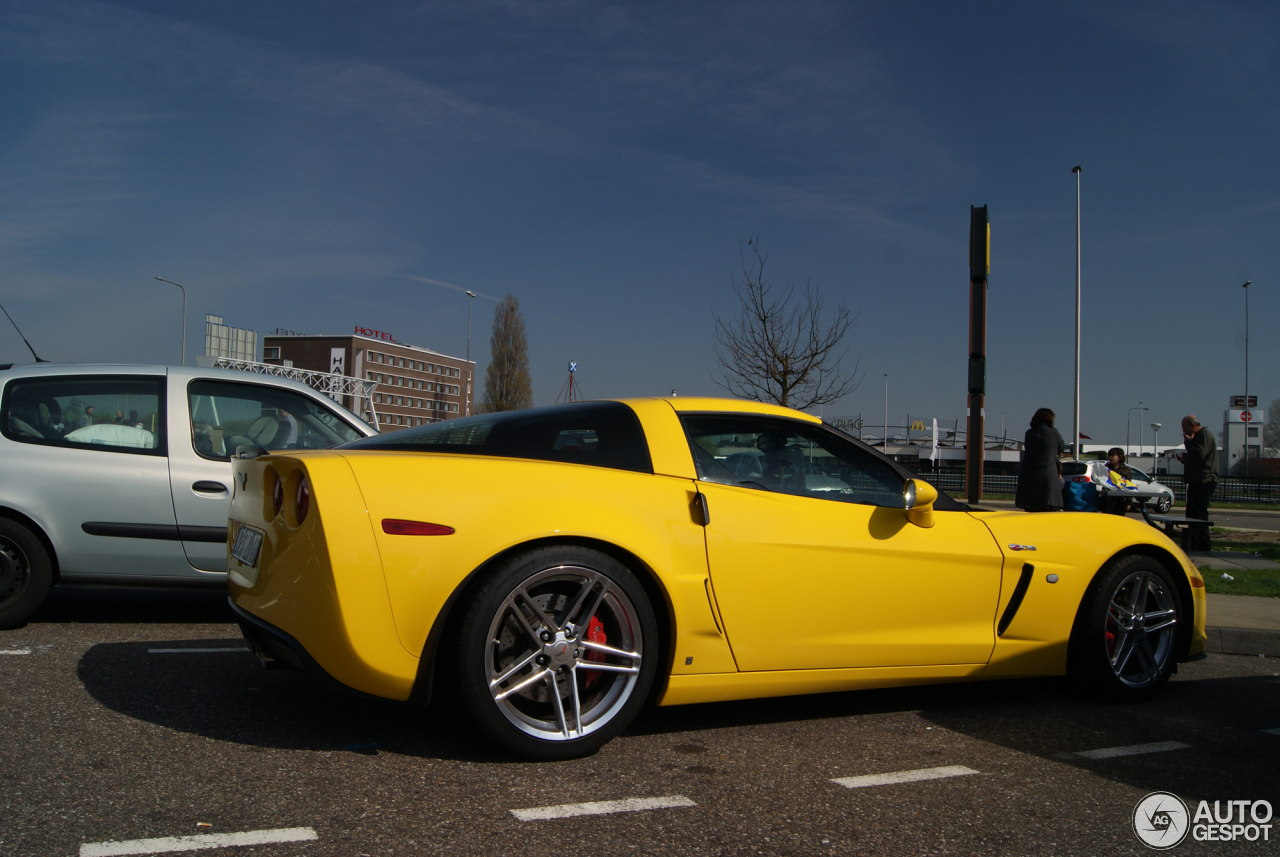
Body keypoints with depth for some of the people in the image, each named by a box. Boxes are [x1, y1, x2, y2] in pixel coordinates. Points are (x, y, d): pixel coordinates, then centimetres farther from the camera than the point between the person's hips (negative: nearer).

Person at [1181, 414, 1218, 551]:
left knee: (1194, 514, -13)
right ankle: (1203, 547, 20)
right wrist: (1185, 459, 13)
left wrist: (1188, 441, -13)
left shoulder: (1205, 434, -11)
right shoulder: (1199, 436, 22)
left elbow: (1200, 454, -25)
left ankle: (1192, 547, -15)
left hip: (1203, 482, -11)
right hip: (1198, 482, 11)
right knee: (1200, 514, 14)